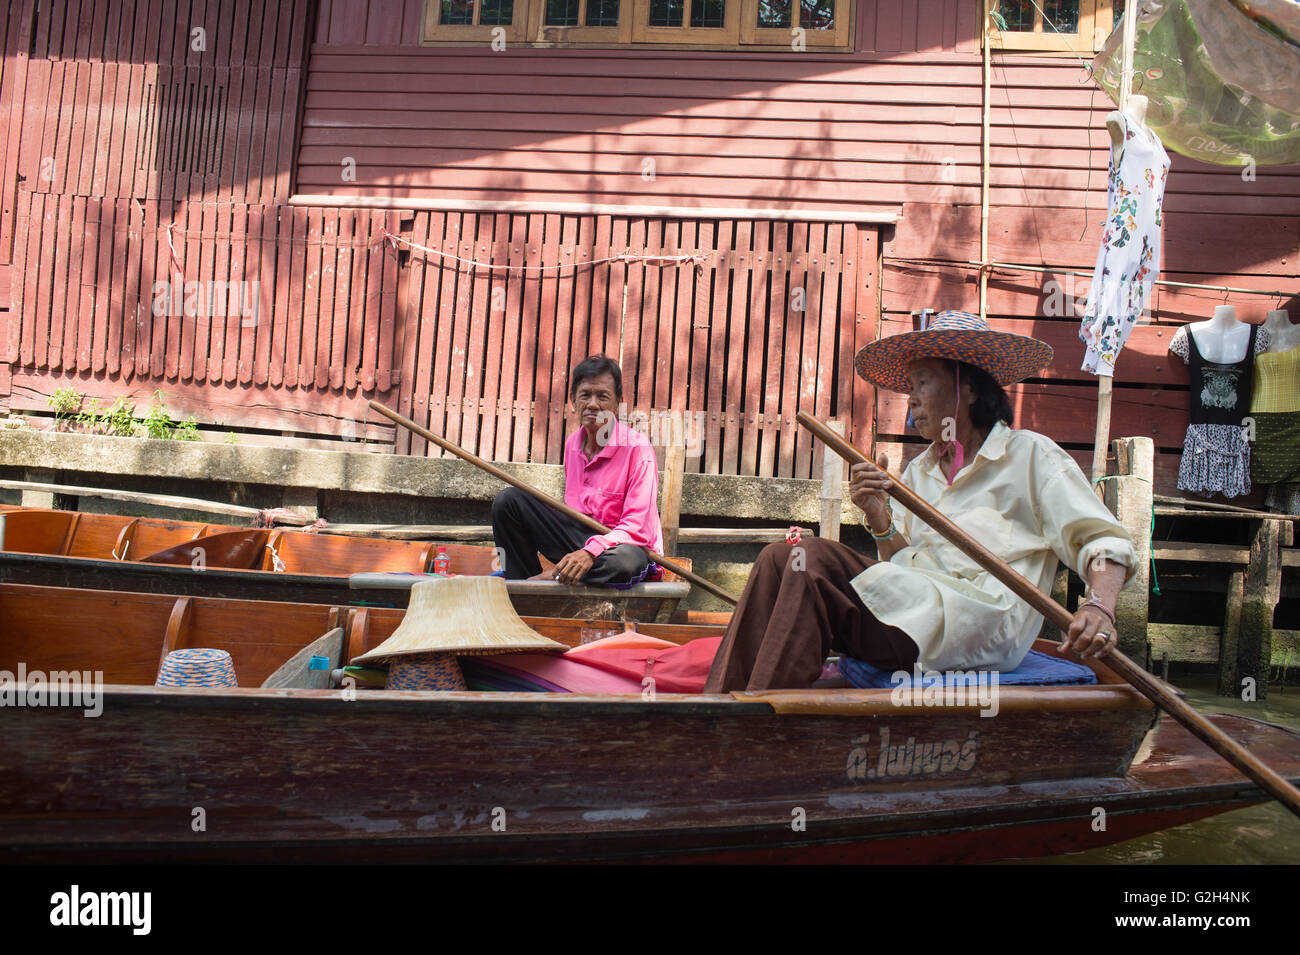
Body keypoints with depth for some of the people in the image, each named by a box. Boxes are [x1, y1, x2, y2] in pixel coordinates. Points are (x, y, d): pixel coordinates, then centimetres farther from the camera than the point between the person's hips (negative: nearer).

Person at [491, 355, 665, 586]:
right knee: (508, 500, -5)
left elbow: (638, 527, -20)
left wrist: (591, 552, -34)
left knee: (625, 561, -42)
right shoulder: (572, 444, 6)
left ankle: (547, 578, -18)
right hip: (578, 537, 6)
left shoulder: (637, 448, -15)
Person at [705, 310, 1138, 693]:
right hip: (915, 609, 7)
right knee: (780, 558, -16)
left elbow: (1101, 540, -2)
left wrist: (1099, 605, -22)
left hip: (981, 625, -6)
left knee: (807, 567, -25)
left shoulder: (1030, 455, 6)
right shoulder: (917, 471, 23)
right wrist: (880, 519, -3)